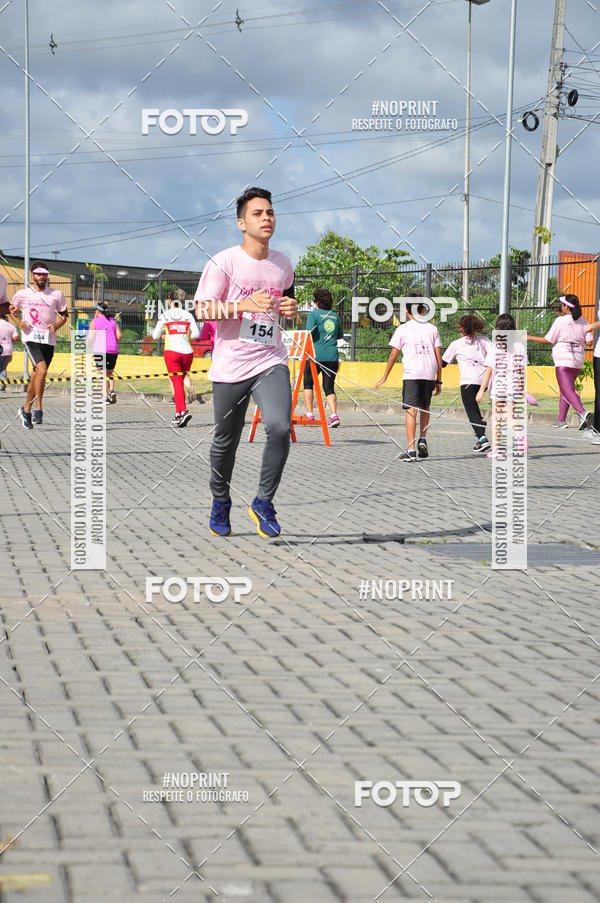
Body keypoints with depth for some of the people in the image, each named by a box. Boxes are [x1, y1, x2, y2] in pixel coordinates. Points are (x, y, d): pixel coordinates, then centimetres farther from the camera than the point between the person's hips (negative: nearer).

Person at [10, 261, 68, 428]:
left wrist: (56, 326, -2)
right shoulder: (23, 294, 5)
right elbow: (11, 310, 19)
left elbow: (64, 315, 18)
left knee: (36, 376, 10)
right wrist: (19, 322, -1)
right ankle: (38, 410, -17)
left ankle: (26, 410, 28)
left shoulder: (57, 295, 8)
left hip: (49, 340, 3)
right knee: (42, 370, -24)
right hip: (31, 338, -3)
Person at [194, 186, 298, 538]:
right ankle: (221, 502, 34)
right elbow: (202, 309, -10)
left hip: (271, 361, 3)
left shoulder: (283, 264, 10)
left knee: (280, 427, -20)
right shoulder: (224, 262, -6)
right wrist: (245, 304, -22)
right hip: (230, 366, -2)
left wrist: (291, 308, 3)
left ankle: (264, 502, -3)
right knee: (226, 441, 7)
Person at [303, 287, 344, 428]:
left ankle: (309, 414, 7)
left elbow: (309, 332, -15)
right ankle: (334, 415, -12)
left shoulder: (314, 314, -2)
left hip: (316, 356, -4)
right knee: (329, 387, 7)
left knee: (308, 383, 13)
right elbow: (340, 335, 23)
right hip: (332, 357, 4)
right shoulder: (335, 316, 13)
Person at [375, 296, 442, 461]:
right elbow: (439, 357, 9)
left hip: (411, 374, -3)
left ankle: (411, 450, -13)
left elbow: (393, 356, 3)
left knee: (411, 410, -6)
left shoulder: (403, 329, 3)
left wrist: (384, 377, 12)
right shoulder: (432, 328, 11)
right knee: (425, 407, 24)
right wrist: (438, 381, 15)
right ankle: (422, 439, 12)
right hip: (430, 373, 3)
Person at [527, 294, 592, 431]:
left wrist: (530, 338, 8)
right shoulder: (583, 322, 8)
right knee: (564, 389, 19)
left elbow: (548, 340, -5)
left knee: (568, 390, -14)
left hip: (563, 361, -7)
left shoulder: (560, 321, -8)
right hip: (578, 361, 7)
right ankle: (561, 421, 20)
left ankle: (582, 413, -37)